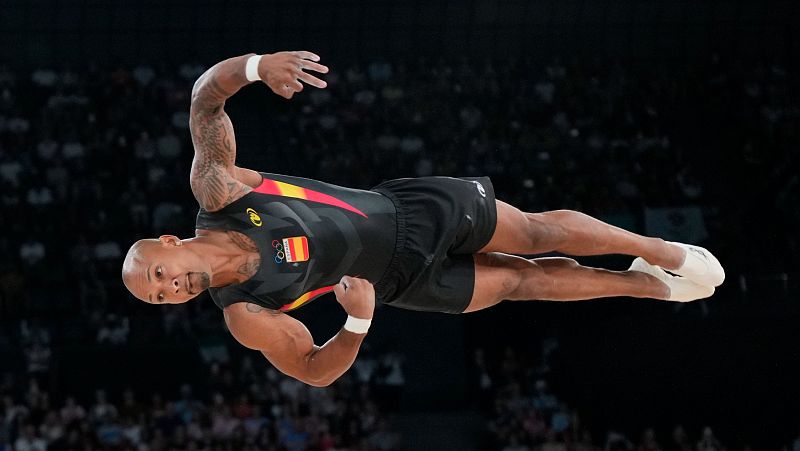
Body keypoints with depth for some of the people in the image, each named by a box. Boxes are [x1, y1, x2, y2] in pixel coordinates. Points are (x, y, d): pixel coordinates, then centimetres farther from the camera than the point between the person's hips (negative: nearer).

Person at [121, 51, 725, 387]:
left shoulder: (215, 188, -22)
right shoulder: (246, 318, -22)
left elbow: (206, 94, -21)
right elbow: (316, 370, -12)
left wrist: (256, 64, -41)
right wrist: (359, 322, -31)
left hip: (405, 207, 1)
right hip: (400, 276, -1)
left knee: (539, 234, 3)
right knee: (521, 281, 7)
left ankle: (657, 252, 28)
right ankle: (650, 286, 30)